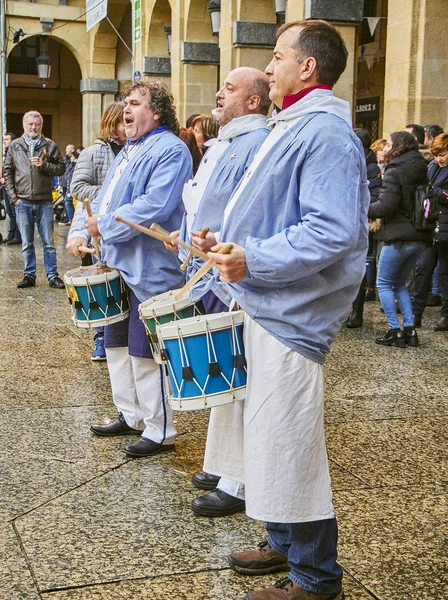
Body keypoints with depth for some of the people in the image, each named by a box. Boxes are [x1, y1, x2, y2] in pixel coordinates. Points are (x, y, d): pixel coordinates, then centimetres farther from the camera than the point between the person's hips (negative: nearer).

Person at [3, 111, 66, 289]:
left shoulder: (50, 145, 3)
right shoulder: (15, 146, 7)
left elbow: (61, 168, 2)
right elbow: (8, 172, 8)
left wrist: (44, 165, -15)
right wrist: (13, 197, 0)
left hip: (44, 202, -1)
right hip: (22, 203, 1)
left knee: (49, 243, 4)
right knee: (27, 244, 9)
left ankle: (52, 276, 10)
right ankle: (29, 275, 17)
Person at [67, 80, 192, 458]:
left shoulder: (170, 150, -13)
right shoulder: (129, 151, 18)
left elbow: (155, 205, -26)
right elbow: (105, 199, 23)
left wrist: (103, 226, -19)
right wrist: (81, 230, 6)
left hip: (150, 271, -10)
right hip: (119, 267, 10)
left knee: (145, 353, -4)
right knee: (117, 344, 18)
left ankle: (160, 431, 9)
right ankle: (130, 416, 32)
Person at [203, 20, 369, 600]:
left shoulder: (325, 132, -17)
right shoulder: (292, 127, 17)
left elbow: (334, 231, -27)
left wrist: (254, 261, -25)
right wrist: (232, 249, 14)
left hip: (290, 314, -11)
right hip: (267, 307, 11)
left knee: (289, 446, -3)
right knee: (271, 440, 19)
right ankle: (285, 545, 34)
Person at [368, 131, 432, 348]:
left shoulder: (394, 173, -12)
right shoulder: (420, 171, 11)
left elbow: (385, 206, -20)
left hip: (399, 236, -8)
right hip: (420, 238, 8)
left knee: (384, 283, 6)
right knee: (400, 284, 19)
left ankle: (395, 331, 2)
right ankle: (409, 330, 13)